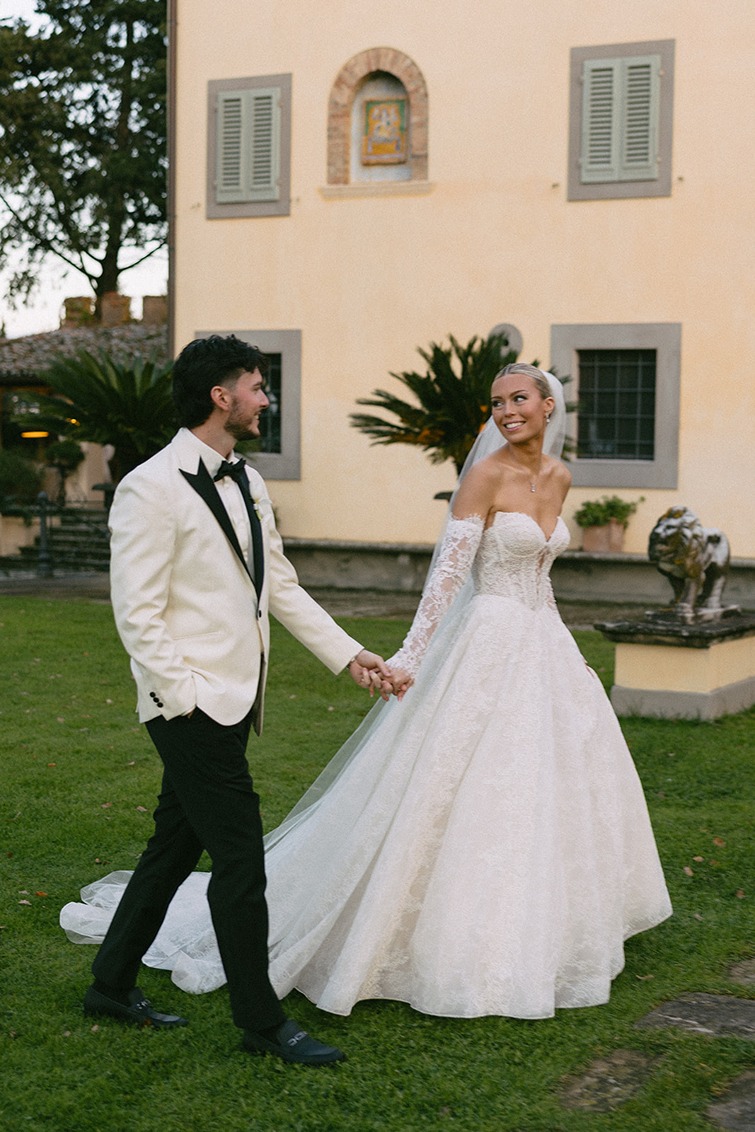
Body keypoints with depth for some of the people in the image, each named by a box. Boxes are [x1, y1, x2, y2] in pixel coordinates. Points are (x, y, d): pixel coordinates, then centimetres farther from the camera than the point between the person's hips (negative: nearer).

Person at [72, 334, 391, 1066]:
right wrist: (182, 697, -17)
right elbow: (137, 611, -15)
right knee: (241, 861, -3)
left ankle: (112, 986, 31)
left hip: (234, 702, 9)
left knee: (174, 848, 17)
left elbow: (280, 587, 17)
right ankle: (261, 1022, 10)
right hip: (194, 705, -9)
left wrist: (346, 653, 14)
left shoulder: (247, 484, 12)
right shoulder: (152, 489, -14)